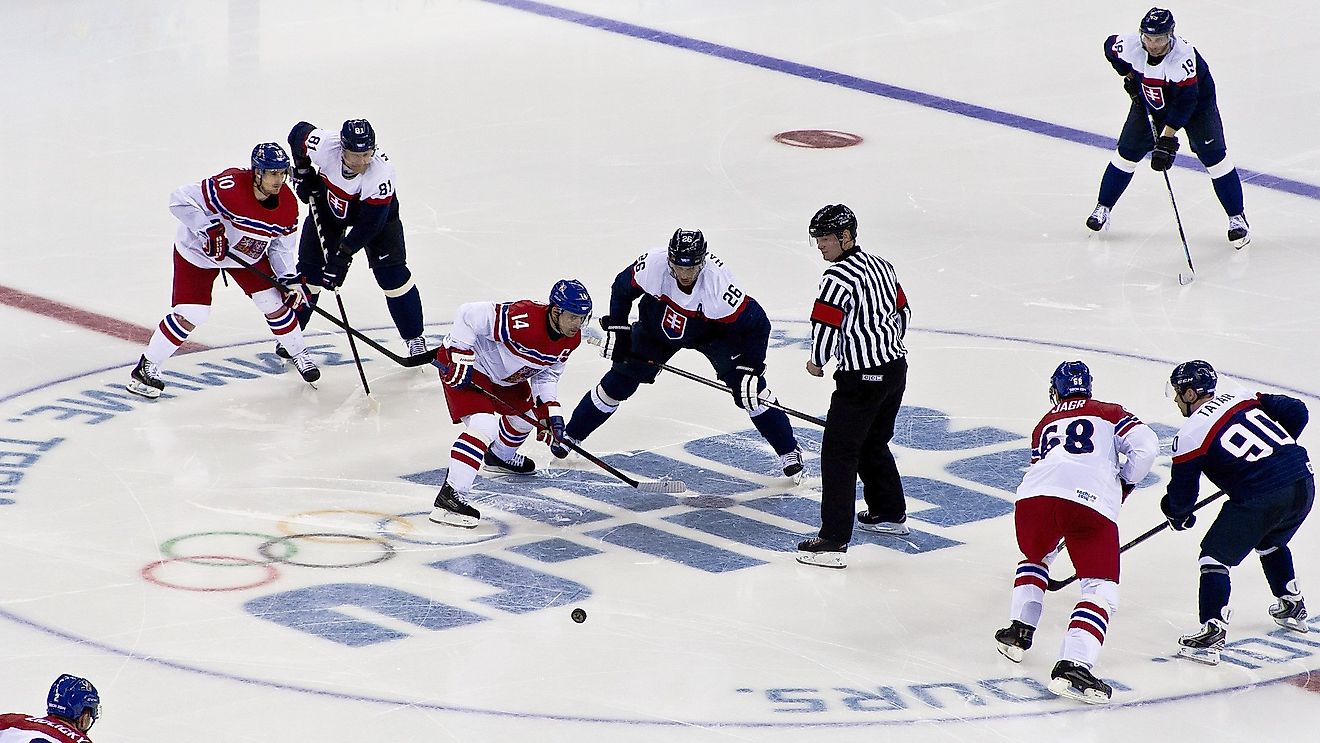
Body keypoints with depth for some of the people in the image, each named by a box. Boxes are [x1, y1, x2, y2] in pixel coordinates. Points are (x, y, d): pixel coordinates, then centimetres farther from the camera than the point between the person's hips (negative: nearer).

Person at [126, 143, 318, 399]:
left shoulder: (287, 205, -15)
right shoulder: (231, 186, -36)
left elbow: (281, 247, 1)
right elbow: (181, 200, -35)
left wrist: (291, 279, -8)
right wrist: (210, 230, -37)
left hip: (248, 255, 6)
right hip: (198, 252, -6)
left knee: (276, 304, 4)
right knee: (190, 315, -11)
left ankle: (299, 354, 29)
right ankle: (146, 368, 3)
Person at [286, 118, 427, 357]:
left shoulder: (382, 171, -40)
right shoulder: (324, 144, -34)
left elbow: (370, 224, -35)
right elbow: (299, 132, -9)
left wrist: (343, 255, -36)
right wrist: (303, 172, -9)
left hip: (375, 210, -2)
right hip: (327, 203, 2)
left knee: (391, 272, -10)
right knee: (310, 269, 1)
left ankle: (414, 339, 5)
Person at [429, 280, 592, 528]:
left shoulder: (570, 339, -9)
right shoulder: (522, 319, -37)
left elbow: (547, 374, 6)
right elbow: (468, 315, -31)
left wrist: (551, 411, -6)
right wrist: (461, 358, -30)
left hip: (503, 374, 9)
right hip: (467, 367, -9)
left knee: (526, 414, 25)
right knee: (483, 425, -25)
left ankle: (500, 457, 57)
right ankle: (449, 497, -30)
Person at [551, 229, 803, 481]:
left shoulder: (718, 283, -38)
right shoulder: (653, 264, -33)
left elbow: (757, 324, -28)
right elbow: (622, 288, -10)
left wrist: (750, 370, -31)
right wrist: (616, 329, -7)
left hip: (711, 331, -2)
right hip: (658, 325, 2)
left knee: (749, 388, -14)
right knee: (620, 380, 0)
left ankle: (789, 451, -2)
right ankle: (571, 435, 19)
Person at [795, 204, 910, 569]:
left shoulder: (839, 276, -17)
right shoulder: (881, 266, 11)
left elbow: (825, 325, -20)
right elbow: (902, 312, 20)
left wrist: (817, 362, -2)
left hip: (862, 379, -9)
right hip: (895, 368, 9)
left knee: (839, 453, -7)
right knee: (874, 444, 27)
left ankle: (834, 541, -12)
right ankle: (890, 514, 41)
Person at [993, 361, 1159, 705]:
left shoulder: (1045, 425, 36)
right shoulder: (1110, 413, 26)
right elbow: (1145, 445, 9)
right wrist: (1124, 483, 25)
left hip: (1034, 496, 4)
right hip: (1093, 503, -4)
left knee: (1035, 558, 36)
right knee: (1101, 588, -1)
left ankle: (1019, 631, 24)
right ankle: (1071, 666, -22)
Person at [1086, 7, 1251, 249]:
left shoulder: (1183, 55, -39)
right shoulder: (1130, 45, -26)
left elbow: (1185, 102, -37)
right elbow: (1110, 46, 0)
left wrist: (1167, 138, -39)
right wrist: (1129, 76, 1)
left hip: (1196, 100, -4)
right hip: (1148, 101, 4)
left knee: (1213, 156, -10)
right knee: (1127, 153, 3)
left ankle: (1237, 217, 1)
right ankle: (1103, 207, 20)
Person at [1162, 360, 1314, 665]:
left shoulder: (1191, 434, -2)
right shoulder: (1244, 398, 15)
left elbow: (1182, 493, 3)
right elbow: (1297, 412, 17)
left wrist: (1178, 514, 26)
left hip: (1260, 499, -7)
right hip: (1303, 483, 7)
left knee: (1215, 556, 2)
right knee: (1270, 543, 35)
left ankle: (1212, 632, -9)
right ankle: (1292, 607, 46)